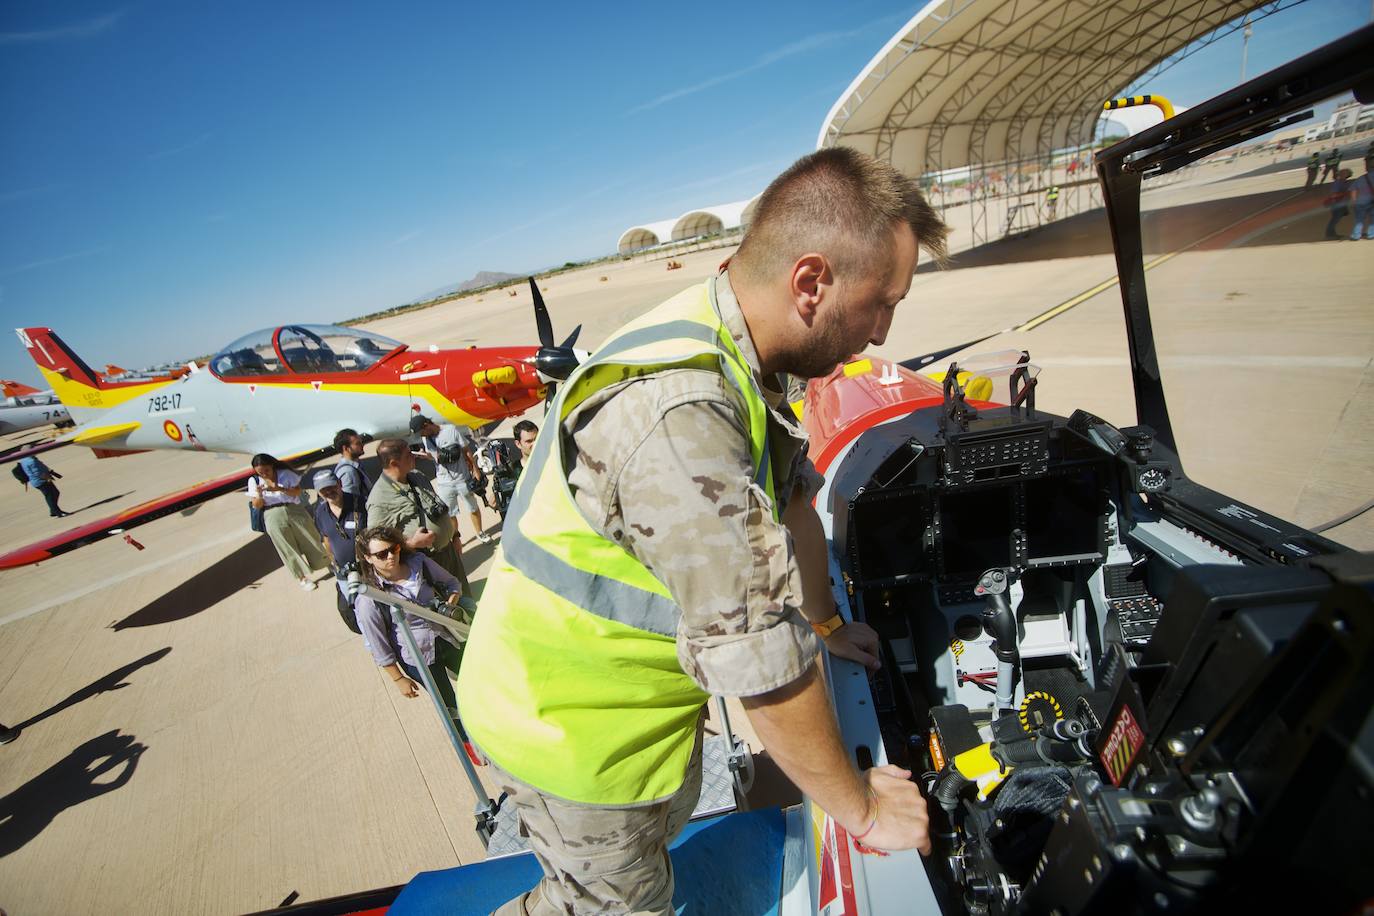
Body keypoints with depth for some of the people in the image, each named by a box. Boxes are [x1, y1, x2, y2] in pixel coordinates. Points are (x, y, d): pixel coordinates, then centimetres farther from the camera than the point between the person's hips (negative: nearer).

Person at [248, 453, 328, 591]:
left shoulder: (286, 473, -3)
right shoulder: (254, 481, -1)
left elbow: (297, 492, -8)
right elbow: (257, 505, 0)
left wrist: (279, 489, -22)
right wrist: (259, 495, -21)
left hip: (295, 510, 0)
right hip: (273, 517, 0)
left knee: (311, 541, 10)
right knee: (288, 549, 5)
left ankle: (325, 563, 35)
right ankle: (302, 577, 20)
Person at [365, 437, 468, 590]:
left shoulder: (417, 476, 0)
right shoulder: (379, 502, -23)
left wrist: (455, 535, 14)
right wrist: (412, 543, -29)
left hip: (447, 548, 7)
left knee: (461, 593, 24)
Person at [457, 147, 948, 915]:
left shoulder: (740, 358, -5)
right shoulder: (676, 409, -38)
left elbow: (793, 497, 7)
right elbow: (759, 652, -32)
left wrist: (829, 624, 18)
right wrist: (861, 808, -14)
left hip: (636, 682, 9)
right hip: (570, 716, -8)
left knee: (666, 814, 31)